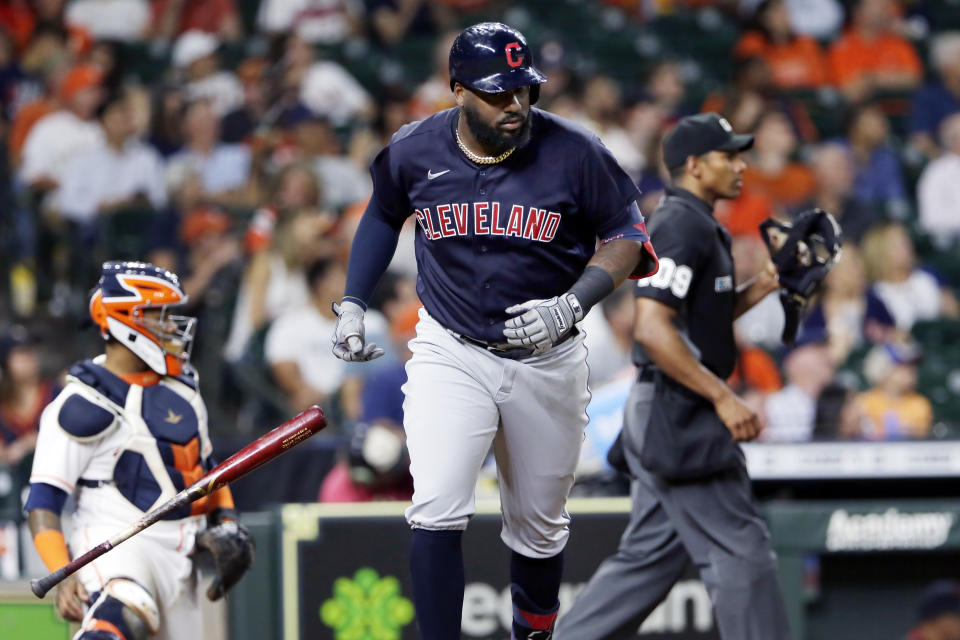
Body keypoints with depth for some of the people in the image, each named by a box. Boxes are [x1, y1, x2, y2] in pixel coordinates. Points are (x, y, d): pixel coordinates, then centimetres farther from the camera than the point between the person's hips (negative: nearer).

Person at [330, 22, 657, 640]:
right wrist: (352, 304, 10)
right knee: (437, 514, -18)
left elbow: (626, 235, -4)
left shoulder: (575, 153, -13)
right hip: (450, 354, 0)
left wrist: (570, 304, -19)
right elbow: (383, 215, 14)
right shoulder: (414, 152, -7)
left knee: (539, 528, 13)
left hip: (548, 360, 0)